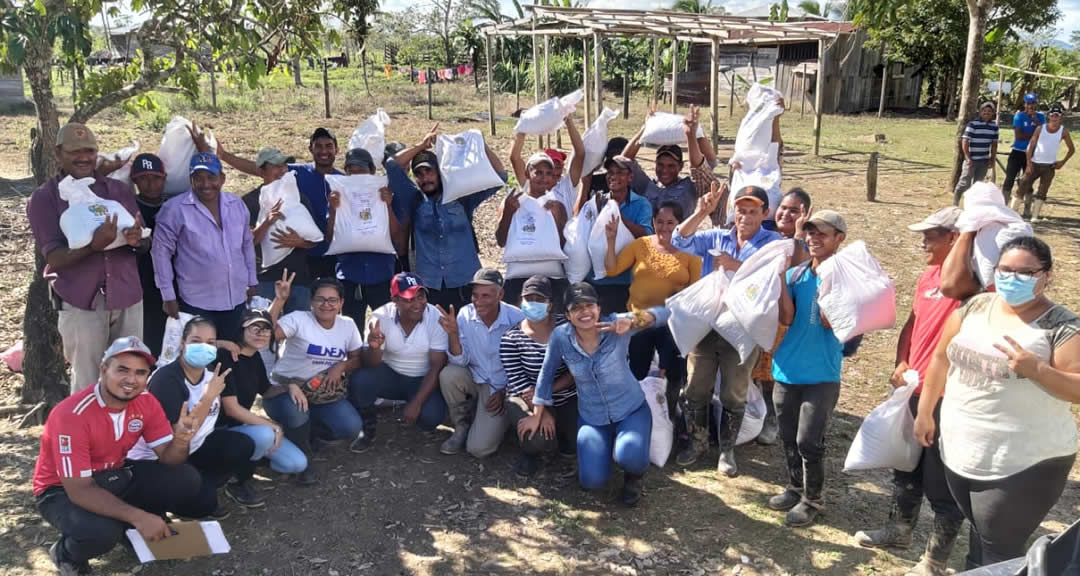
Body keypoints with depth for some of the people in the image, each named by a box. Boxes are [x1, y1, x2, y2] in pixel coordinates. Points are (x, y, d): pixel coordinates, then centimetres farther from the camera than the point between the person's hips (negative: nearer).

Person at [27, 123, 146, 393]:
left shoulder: (119, 189, 7)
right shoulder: (43, 198, -3)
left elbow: (144, 244, 6)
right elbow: (54, 258, -11)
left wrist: (136, 239, -20)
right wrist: (94, 245, -29)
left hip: (128, 297, 3)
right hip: (80, 302, -3)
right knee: (87, 383, 3)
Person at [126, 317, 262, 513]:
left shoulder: (212, 372, -3)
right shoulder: (166, 379, -26)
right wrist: (209, 397, -31)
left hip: (193, 447, 7)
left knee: (242, 446, -17)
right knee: (205, 498, -27)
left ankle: (201, 487, 5)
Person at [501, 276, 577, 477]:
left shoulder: (566, 326, -6)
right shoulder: (511, 339, -10)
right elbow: (518, 384, -13)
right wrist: (542, 413, -25)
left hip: (568, 398, 3)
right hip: (530, 400, -2)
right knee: (540, 441, -28)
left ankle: (560, 433, 23)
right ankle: (530, 452, 11)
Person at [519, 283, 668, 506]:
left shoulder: (616, 325, -20)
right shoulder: (560, 337, -14)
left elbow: (662, 313, -25)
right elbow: (547, 373, 1)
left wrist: (631, 320, -45)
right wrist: (537, 415, 8)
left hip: (631, 410, -2)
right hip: (592, 418, 2)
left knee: (629, 458, -31)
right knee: (592, 481, -11)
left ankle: (634, 474, 11)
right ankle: (609, 447, 26)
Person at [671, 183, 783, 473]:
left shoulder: (772, 242, 0)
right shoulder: (715, 237, 8)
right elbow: (680, 242, -6)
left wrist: (737, 266, -27)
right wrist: (701, 213, -18)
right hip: (706, 324, 3)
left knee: (734, 394, 9)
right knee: (696, 388, 10)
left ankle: (726, 450, 27)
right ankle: (698, 441, 31)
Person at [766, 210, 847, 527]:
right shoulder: (795, 274, 4)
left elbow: (830, 322, -17)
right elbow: (786, 318, -8)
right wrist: (780, 274, -15)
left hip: (821, 374, -4)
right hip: (787, 370, 5)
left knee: (809, 442, -2)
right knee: (788, 438, 15)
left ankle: (812, 499, 17)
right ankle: (795, 487, 35)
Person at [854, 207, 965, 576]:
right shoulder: (927, 276, 9)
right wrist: (901, 364, 6)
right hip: (913, 388, 9)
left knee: (942, 482, 5)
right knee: (906, 466, 23)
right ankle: (899, 530, 42)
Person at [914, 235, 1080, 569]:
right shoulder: (976, 307, 3)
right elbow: (942, 357, 11)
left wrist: (1035, 369, -29)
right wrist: (924, 413, 12)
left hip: (1026, 464, -5)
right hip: (960, 452, 5)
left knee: (999, 553, 5)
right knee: (979, 536, 21)